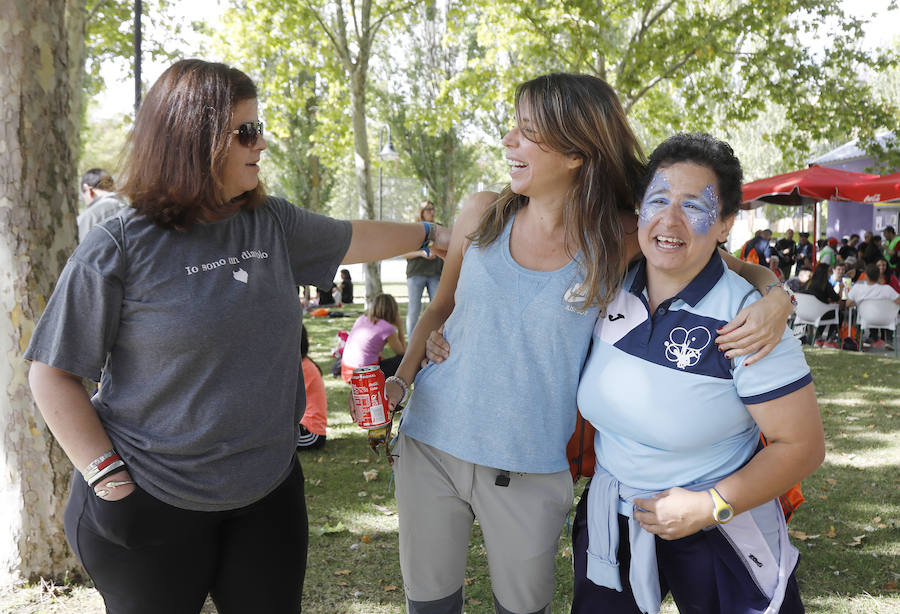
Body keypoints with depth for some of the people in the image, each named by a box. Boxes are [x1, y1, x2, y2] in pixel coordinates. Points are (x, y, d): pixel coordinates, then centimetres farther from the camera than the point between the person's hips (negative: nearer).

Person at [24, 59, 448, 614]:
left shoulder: (274, 224, 2)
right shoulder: (119, 249, -13)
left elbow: (352, 239, 20)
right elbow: (53, 372, -9)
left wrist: (431, 234, 31)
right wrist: (108, 476, -13)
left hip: (269, 494, 5)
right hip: (154, 506, -4)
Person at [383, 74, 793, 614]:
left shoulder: (617, 241, -10)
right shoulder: (483, 214, -2)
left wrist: (774, 298, -19)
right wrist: (401, 378, -3)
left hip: (529, 469, -2)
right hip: (430, 446, 2)